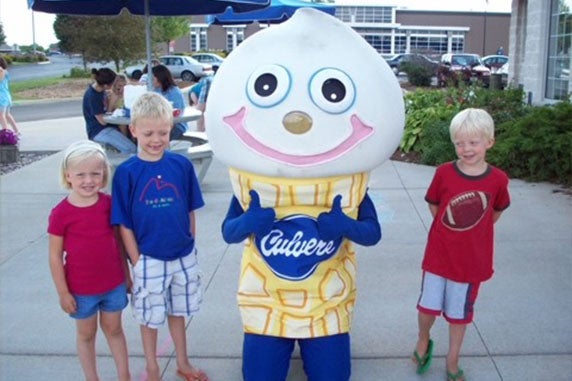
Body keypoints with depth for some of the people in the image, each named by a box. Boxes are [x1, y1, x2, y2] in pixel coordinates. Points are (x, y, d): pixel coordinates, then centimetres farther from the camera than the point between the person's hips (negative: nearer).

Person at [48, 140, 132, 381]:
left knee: (113, 329, 18)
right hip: (81, 289, -2)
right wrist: (63, 292, -8)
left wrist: (127, 274, 8)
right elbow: (55, 256, -10)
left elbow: (118, 240, 3)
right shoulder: (61, 213, -16)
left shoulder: (109, 203, -7)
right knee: (86, 334, 17)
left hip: (114, 284, 2)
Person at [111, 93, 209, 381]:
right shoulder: (126, 172, -12)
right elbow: (124, 224, -8)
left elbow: (190, 211, 2)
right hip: (149, 260, -2)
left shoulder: (182, 165, -7)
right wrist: (137, 262, -8)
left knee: (178, 312, 20)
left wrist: (190, 246, 3)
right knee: (150, 317, 15)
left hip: (183, 257, 2)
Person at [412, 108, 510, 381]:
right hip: (438, 254, 0)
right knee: (428, 306, 10)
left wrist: (474, 232, 4)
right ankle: (423, 341, 41)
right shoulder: (444, 173, -11)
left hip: (472, 259, 0)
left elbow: (497, 211, 7)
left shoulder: (498, 179, -10)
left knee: (459, 312, 15)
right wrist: (449, 229, 1)